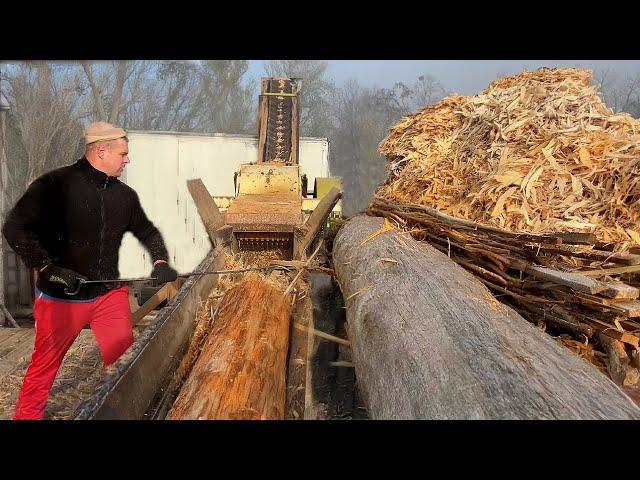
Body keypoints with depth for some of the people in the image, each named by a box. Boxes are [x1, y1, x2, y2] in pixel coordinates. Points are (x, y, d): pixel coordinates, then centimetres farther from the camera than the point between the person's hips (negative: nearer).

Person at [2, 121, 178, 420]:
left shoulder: (125, 194, 4)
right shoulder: (56, 184, -12)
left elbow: (147, 231, 18)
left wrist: (160, 262, 1)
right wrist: (49, 268, -22)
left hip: (110, 294, 4)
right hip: (60, 298, -4)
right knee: (44, 367, 10)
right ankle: (27, 415, 32)